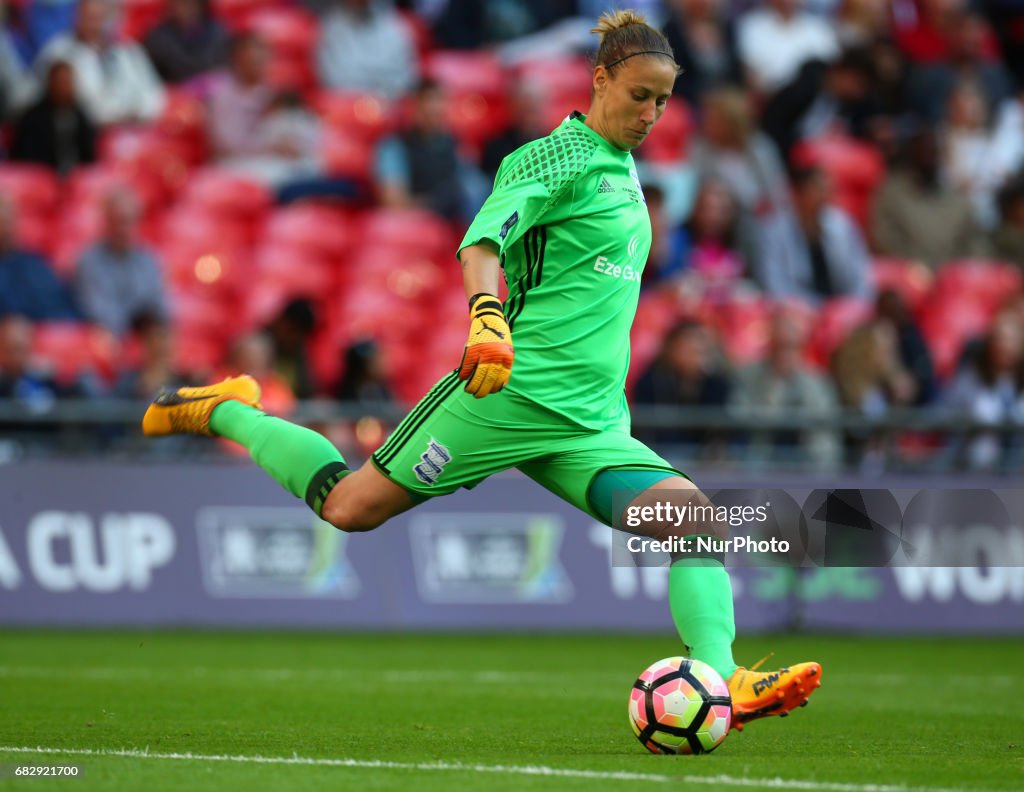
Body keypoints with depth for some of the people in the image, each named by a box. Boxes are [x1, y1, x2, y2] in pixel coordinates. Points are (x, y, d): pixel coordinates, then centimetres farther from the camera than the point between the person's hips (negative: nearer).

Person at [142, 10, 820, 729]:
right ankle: (224, 411, 23)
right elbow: (484, 239, -25)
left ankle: (721, 681, -25)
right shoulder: (560, 156, -8)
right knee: (350, 506, -1)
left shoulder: (624, 165, 18)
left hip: (590, 425, 8)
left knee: (692, 516, -14)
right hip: (510, 393, -7)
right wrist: (487, 315, -44)